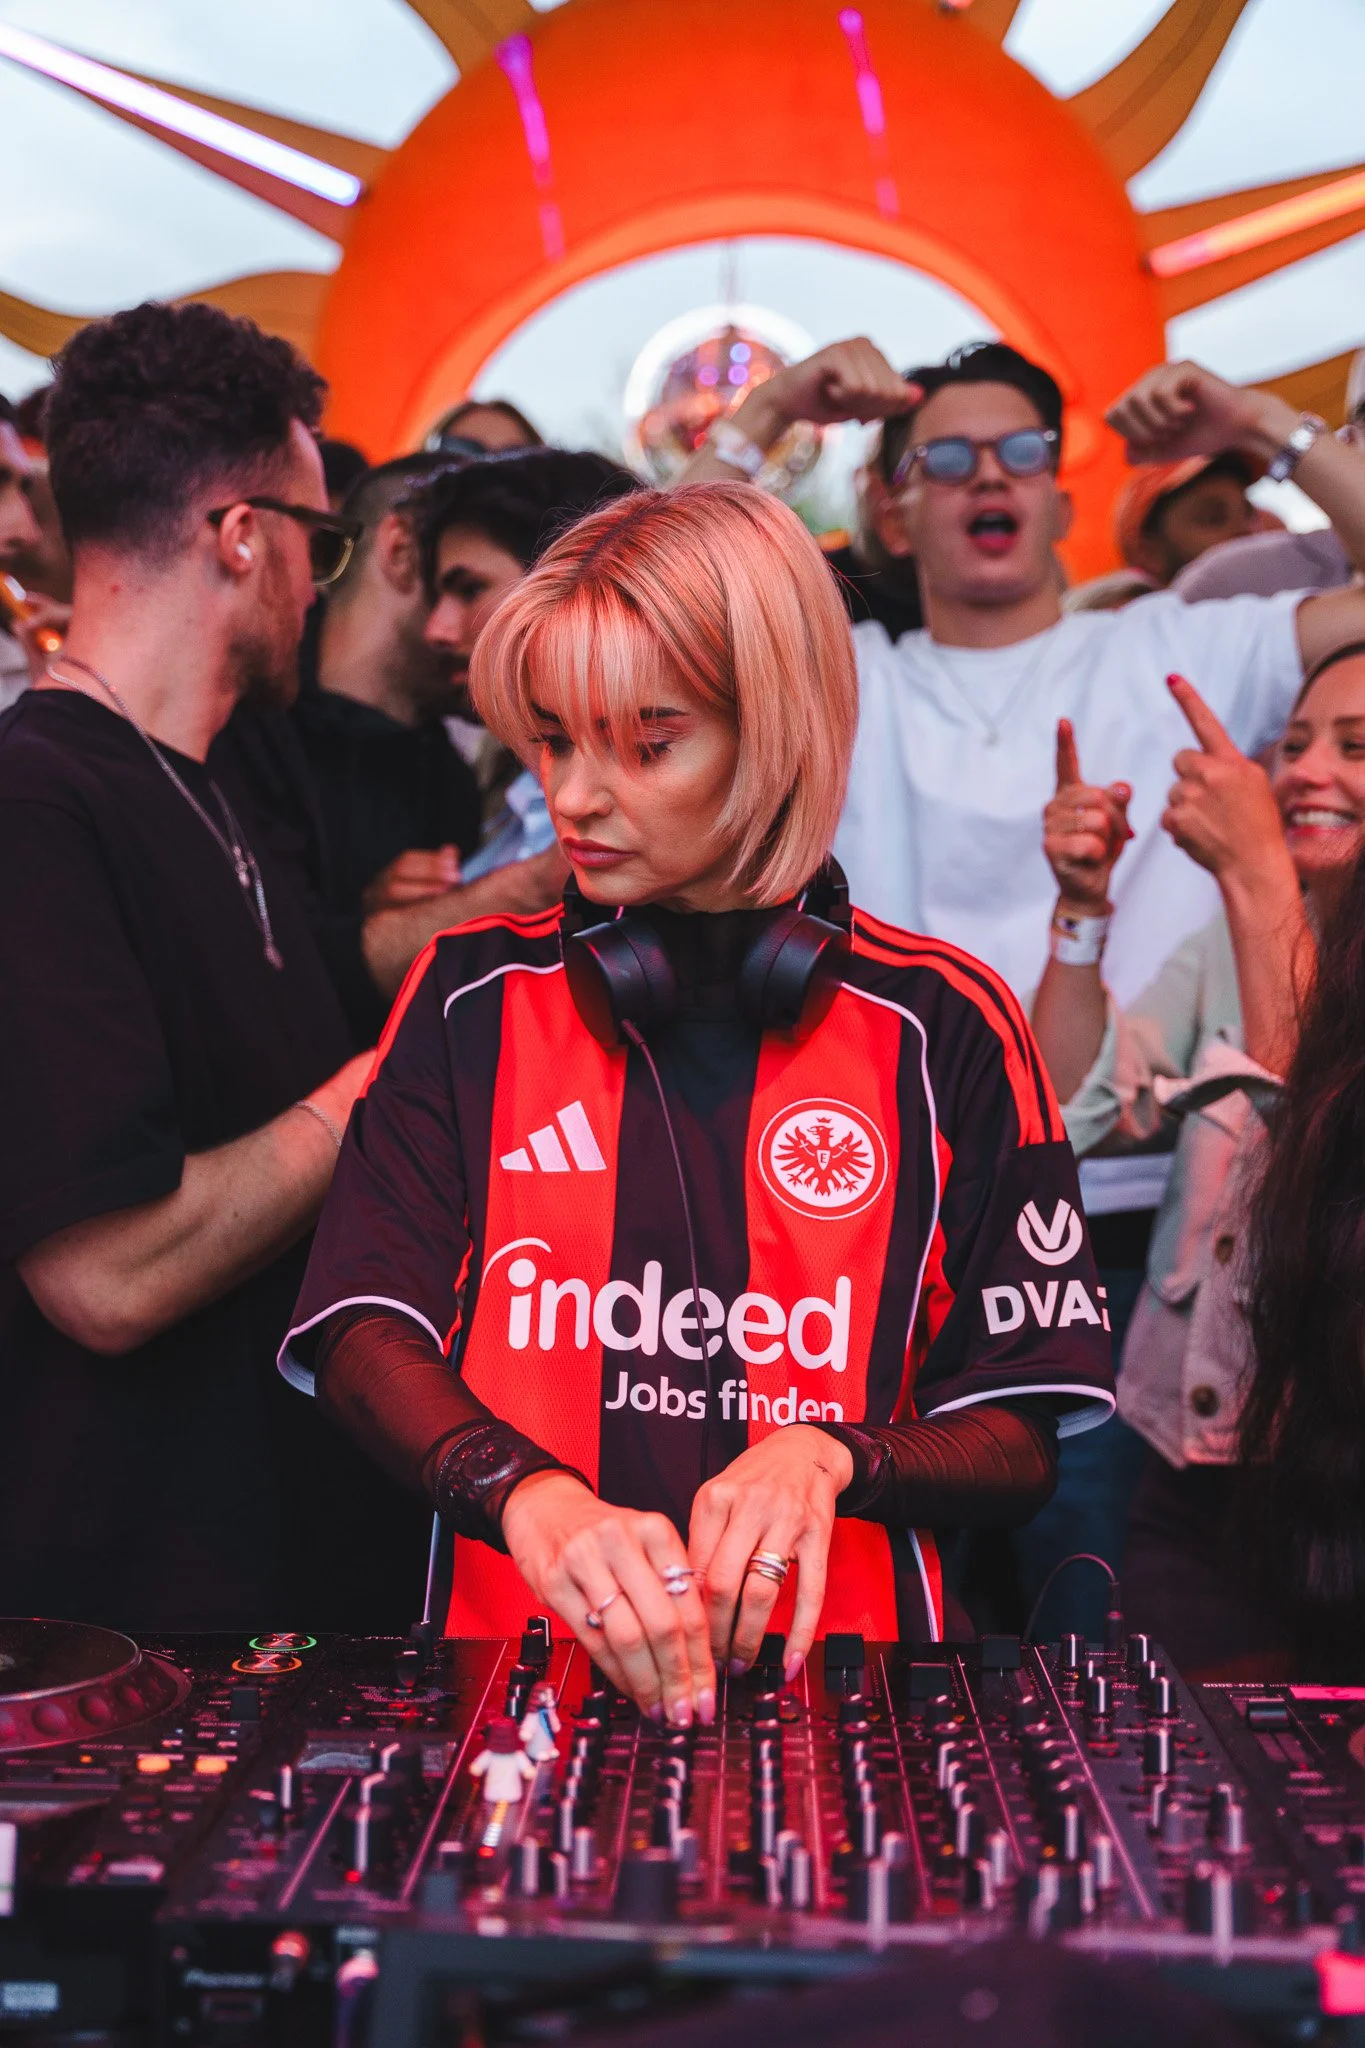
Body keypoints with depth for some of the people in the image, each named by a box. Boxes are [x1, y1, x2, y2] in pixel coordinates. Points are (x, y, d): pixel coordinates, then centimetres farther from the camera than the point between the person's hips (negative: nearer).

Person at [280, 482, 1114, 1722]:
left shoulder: (943, 1027, 4)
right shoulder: (473, 996, 8)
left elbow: (1019, 1443, 6)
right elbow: (366, 1333, -2)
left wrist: (829, 1457, -14)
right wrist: (530, 1494, -20)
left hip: (838, 1673, 0)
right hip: (518, 1674, 1)